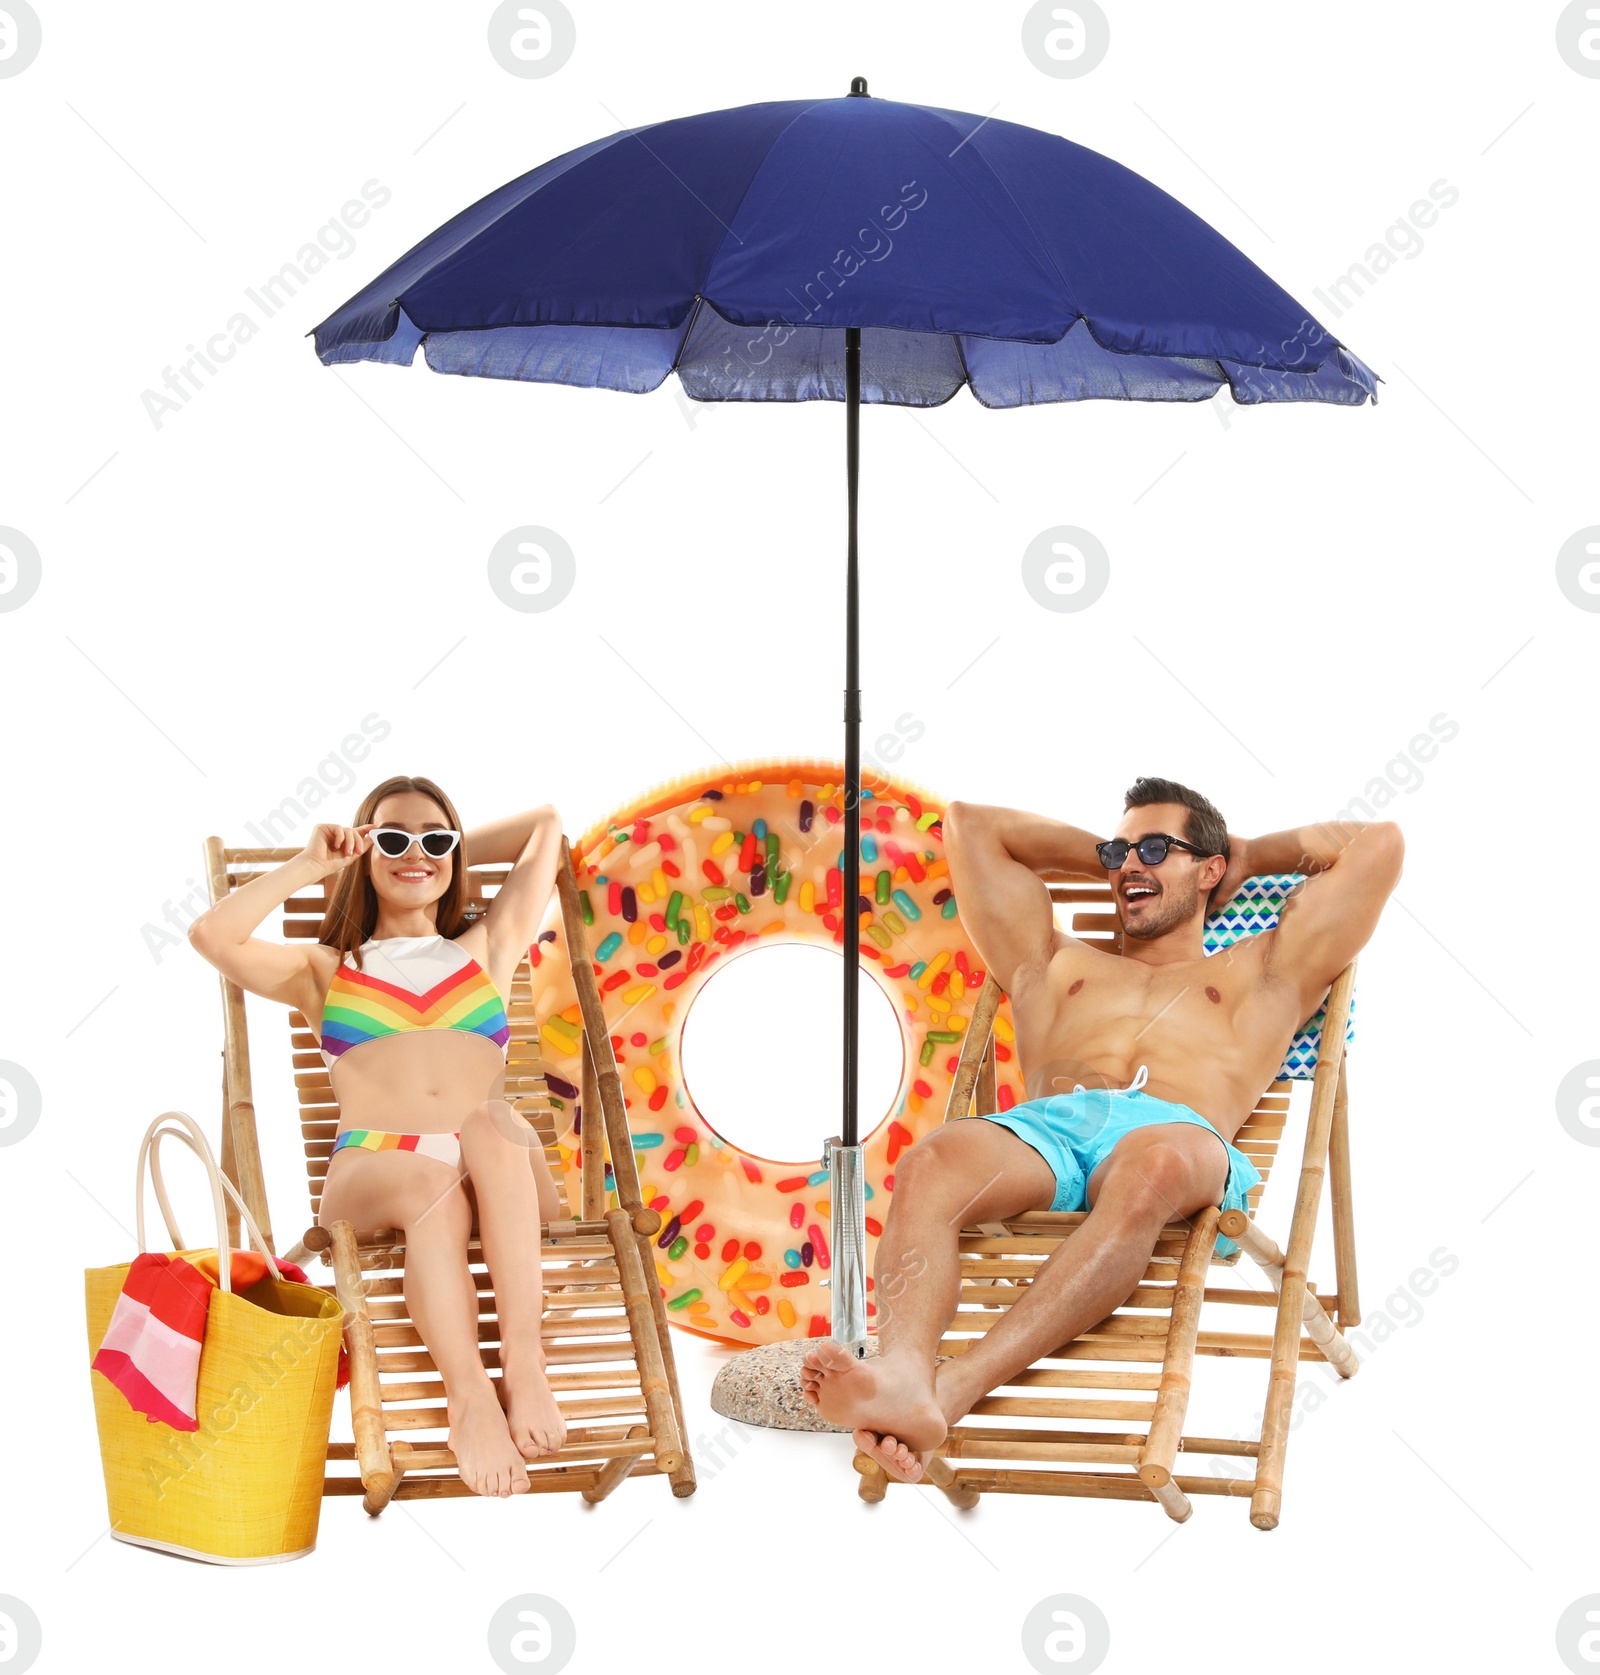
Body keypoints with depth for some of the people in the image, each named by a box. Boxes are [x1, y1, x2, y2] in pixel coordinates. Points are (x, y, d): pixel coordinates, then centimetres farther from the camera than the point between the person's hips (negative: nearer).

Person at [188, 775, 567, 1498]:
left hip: (501, 1181, 1)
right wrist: (310, 865, 16)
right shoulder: (326, 969, 26)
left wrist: (450, 850, 38)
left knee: (490, 1123, -36)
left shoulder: (488, 950, 29)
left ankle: (523, 1360, -42)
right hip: (369, 1181, -1)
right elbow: (211, 936, 9)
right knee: (432, 1183, -38)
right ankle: (468, 1394, -43)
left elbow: (545, 823, 35)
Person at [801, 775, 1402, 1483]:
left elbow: (1379, 841, 35)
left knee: (1155, 1162, -43)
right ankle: (902, 1372, -61)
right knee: (928, 1165, -35)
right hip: (1043, 1127, 3)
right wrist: (1106, 858, 51)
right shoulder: (1054, 966, 42)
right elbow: (968, 823, 48)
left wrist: (1251, 856, 45)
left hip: (1178, 1130, -2)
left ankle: (955, 1386, -61)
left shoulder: (1263, 973, 36)